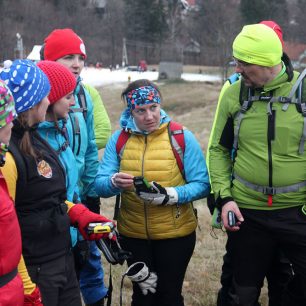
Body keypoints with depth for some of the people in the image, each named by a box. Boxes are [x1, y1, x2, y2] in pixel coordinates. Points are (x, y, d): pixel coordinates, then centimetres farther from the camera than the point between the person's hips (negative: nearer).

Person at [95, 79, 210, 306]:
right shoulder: (119, 139, -2)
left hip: (175, 233, -2)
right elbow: (100, 185, -6)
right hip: (133, 234, 2)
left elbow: (202, 185, -13)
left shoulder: (182, 137, -10)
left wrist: (169, 195, -29)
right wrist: (114, 182, -29)